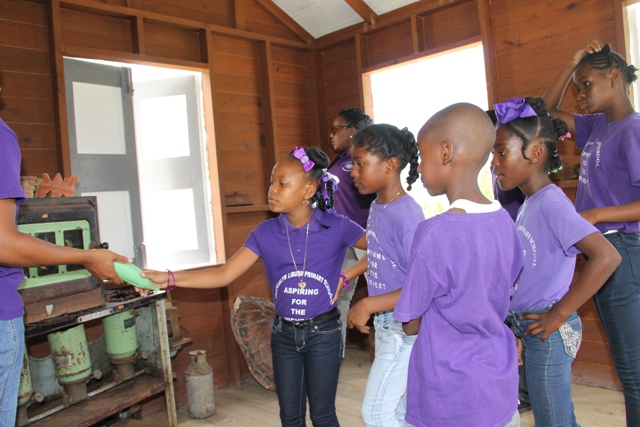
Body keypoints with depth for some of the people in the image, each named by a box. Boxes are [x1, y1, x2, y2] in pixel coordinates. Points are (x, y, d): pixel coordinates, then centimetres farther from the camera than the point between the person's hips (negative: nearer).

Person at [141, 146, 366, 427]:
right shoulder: (266, 233, -5)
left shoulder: (336, 227, -12)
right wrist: (169, 278, -18)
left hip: (323, 333, -3)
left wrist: (347, 275, -11)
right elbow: (225, 274, -9)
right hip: (283, 334, 3)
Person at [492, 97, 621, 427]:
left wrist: (559, 314, -24)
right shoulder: (530, 202, 8)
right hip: (529, 328, 8)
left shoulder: (551, 203, -19)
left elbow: (607, 256, -30)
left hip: (548, 334, -8)